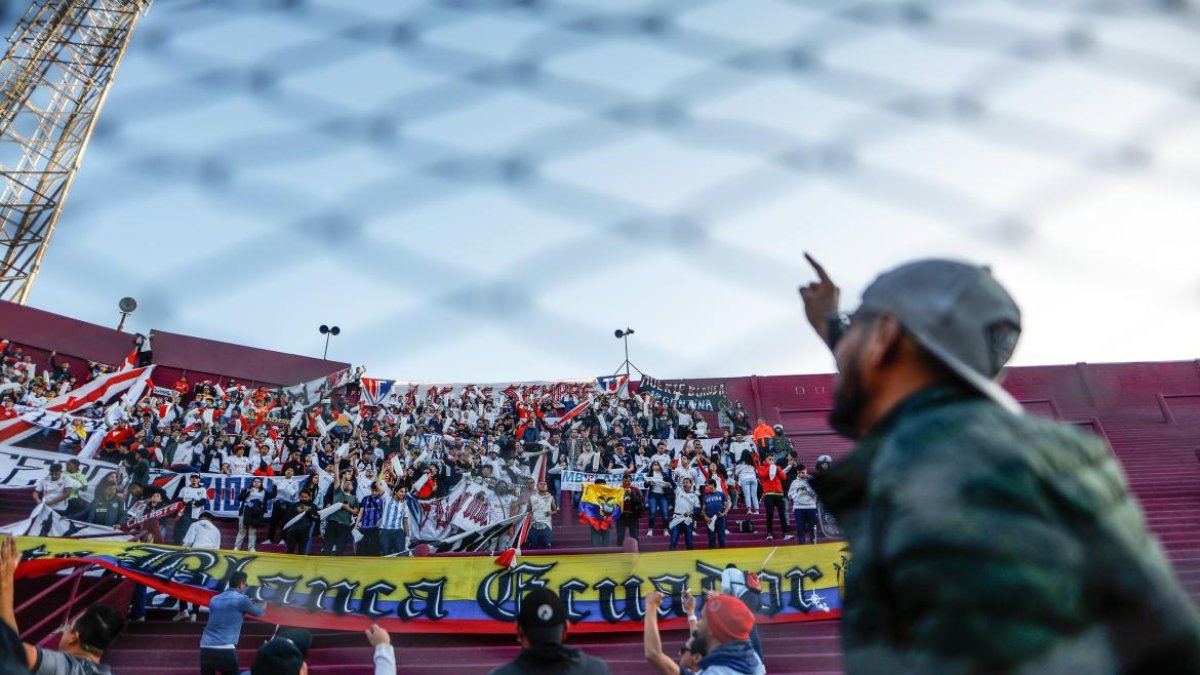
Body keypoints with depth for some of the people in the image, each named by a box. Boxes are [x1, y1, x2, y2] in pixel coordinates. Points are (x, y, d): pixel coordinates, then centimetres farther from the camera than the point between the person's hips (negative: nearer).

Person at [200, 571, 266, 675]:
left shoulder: (214, 599, 15)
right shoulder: (241, 599, 0)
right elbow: (259, 612, 17)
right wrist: (263, 607, 40)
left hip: (205, 648, 5)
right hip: (225, 650, -5)